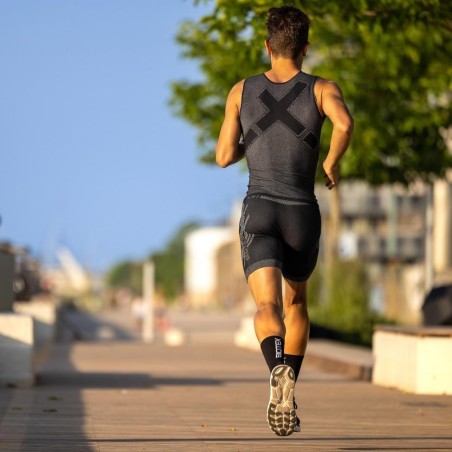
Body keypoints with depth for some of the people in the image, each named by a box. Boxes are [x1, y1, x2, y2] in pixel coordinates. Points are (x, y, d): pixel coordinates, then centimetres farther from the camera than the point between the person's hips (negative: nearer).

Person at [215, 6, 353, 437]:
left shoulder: (242, 91, 8)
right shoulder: (322, 89, 3)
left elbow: (224, 156, 8)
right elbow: (344, 123, -20)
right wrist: (332, 162, -2)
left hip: (258, 211, -1)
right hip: (303, 212, 1)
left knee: (267, 306, -13)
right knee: (296, 301, 24)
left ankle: (279, 369, -46)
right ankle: (288, 398, 21)